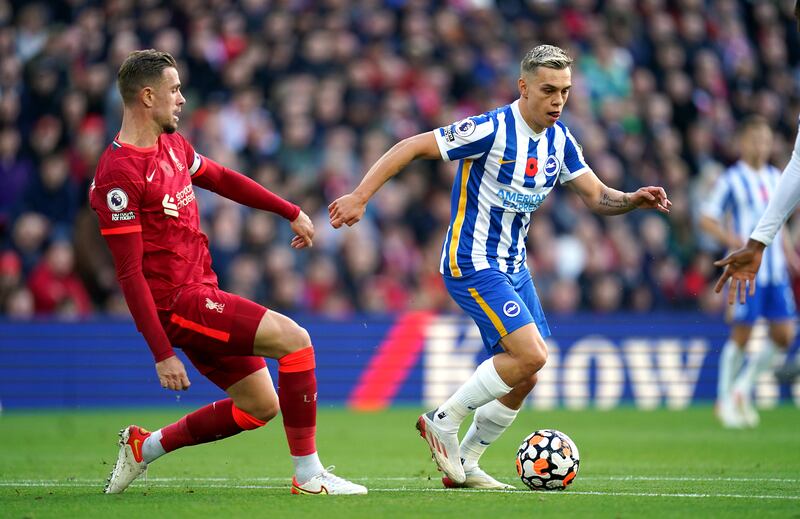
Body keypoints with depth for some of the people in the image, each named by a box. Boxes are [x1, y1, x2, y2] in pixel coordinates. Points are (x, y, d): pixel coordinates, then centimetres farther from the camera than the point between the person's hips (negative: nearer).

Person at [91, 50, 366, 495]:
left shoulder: (173, 145, 10)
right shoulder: (119, 174, -19)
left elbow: (222, 179, 29)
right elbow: (129, 272, -20)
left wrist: (291, 212, 30)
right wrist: (163, 353, -23)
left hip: (201, 295, 10)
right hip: (176, 304, -10)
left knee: (261, 407, 12)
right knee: (294, 339, -16)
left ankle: (145, 446, 24)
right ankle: (309, 475, -11)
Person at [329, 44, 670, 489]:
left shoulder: (560, 140, 3)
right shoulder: (492, 131, -20)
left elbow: (597, 197, 6)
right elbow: (412, 147, -18)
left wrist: (634, 200, -15)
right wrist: (360, 197, -23)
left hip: (513, 266, 8)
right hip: (472, 264, -8)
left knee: (524, 376, 6)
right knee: (531, 355, -21)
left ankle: (465, 463, 19)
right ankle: (444, 421, -3)